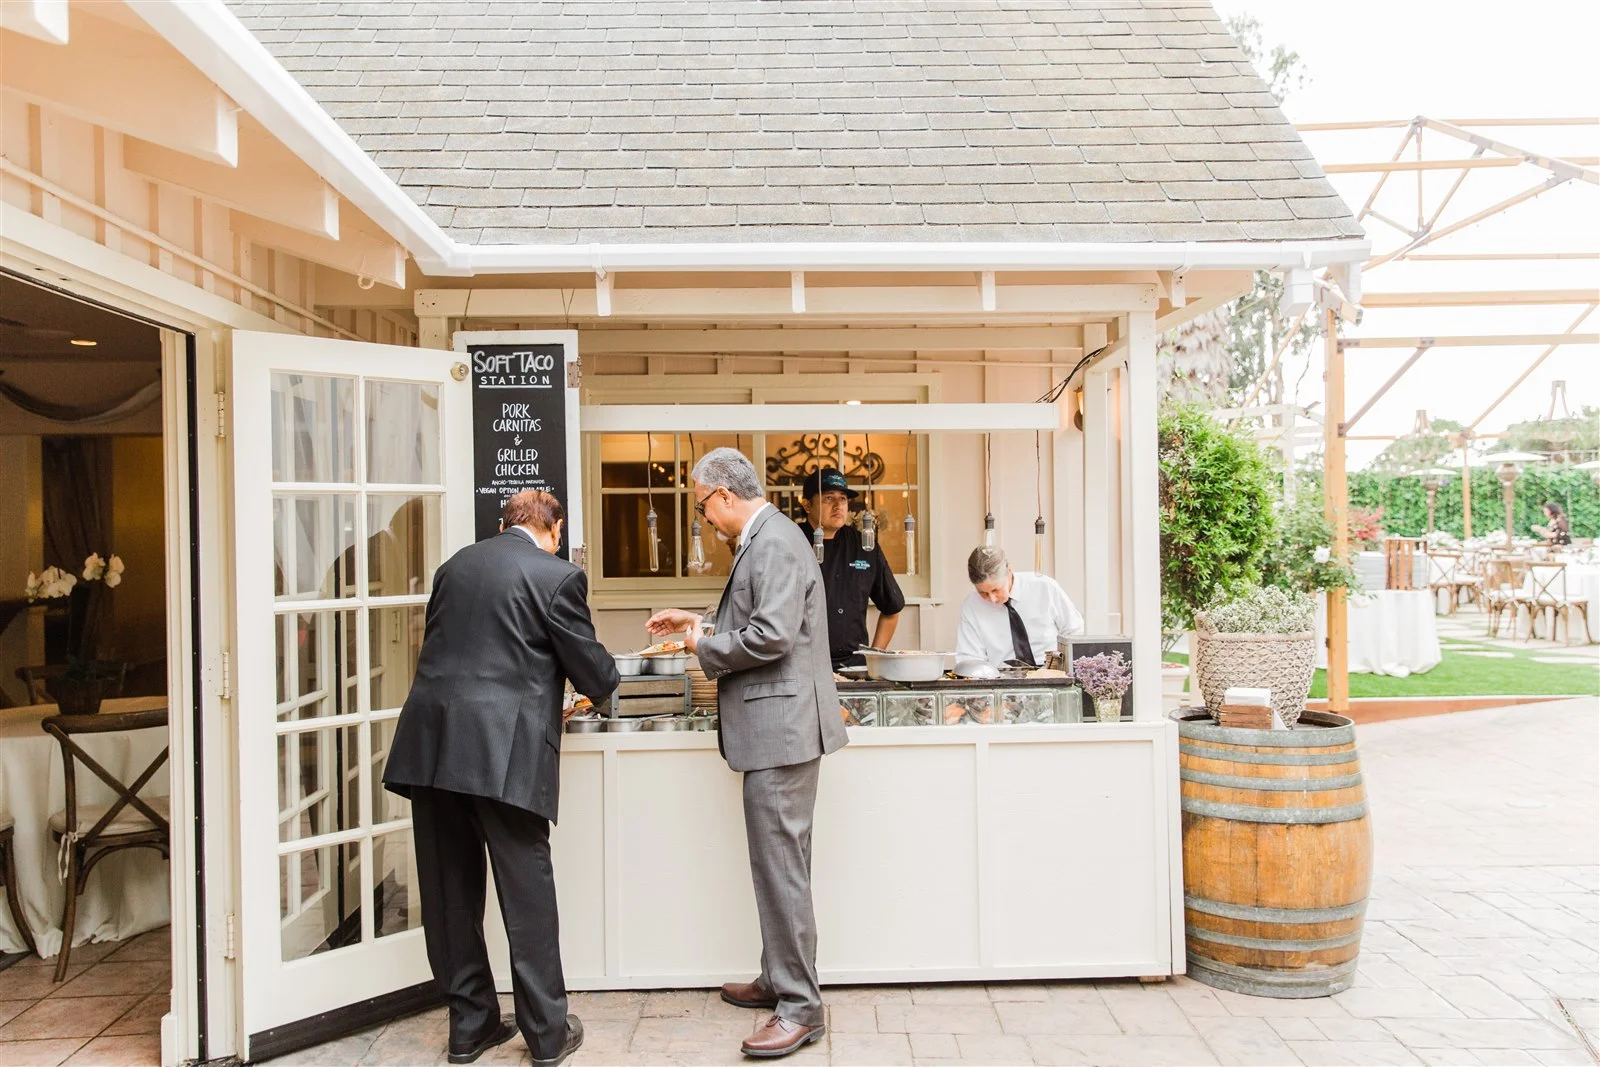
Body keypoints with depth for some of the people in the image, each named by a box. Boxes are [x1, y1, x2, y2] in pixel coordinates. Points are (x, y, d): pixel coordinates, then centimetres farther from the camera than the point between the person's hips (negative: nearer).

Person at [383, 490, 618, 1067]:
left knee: (451, 892, 14)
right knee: (527, 891, 5)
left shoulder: (455, 564, 14)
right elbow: (594, 673, -1)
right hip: (506, 753, -5)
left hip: (430, 746, 6)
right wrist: (605, 679, 24)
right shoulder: (558, 576, -4)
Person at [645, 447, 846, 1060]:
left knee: (781, 867, -3)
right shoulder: (763, 539, 16)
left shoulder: (774, 543, -16)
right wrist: (698, 621, 17)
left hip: (781, 729, -11)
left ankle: (800, 1008, 7)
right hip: (773, 730, 11)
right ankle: (779, 980, 32)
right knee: (777, 864, 18)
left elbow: (771, 636, -24)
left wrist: (704, 647, -10)